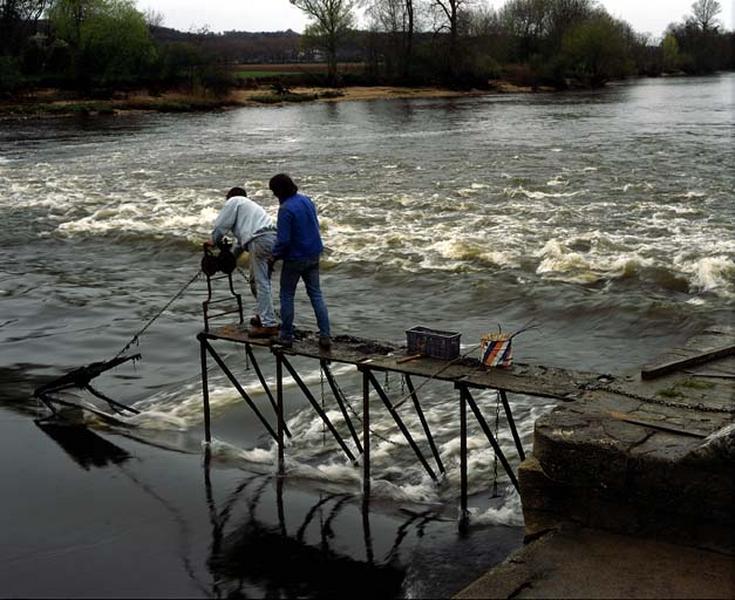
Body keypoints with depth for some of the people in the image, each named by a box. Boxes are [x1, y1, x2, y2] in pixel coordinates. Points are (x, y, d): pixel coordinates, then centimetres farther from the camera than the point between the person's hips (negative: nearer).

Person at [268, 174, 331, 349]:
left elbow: (283, 240, -23)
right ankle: (325, 336, 9)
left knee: (287, 296, 9)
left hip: (295, 258, -7)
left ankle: (286, 336, 17)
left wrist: (275, 256, -6)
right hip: (313, 255, 7)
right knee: (316, 294, 11)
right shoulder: (307, 200, 3)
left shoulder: (285, 209, -22)